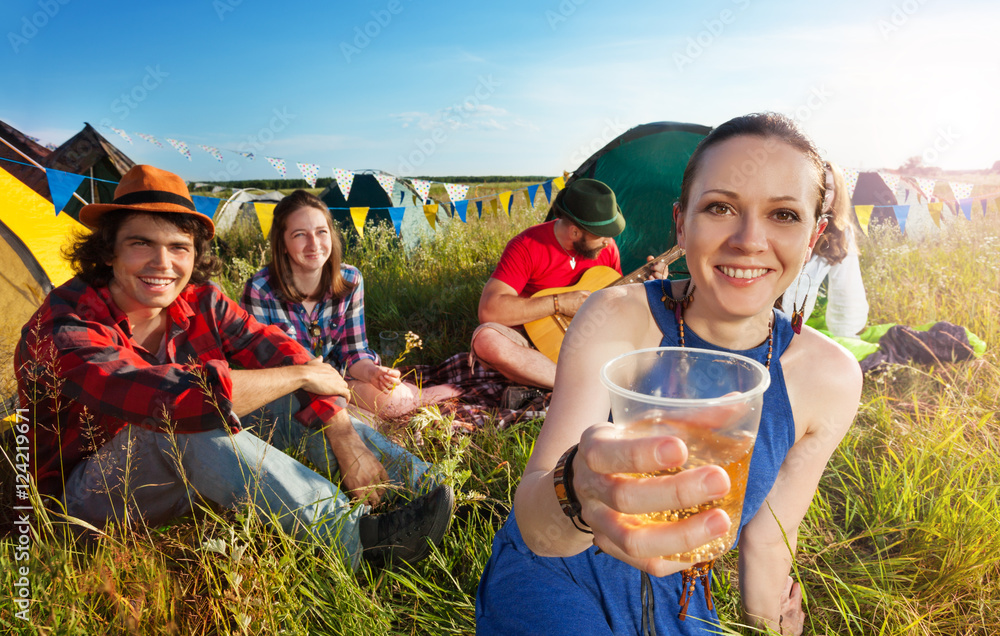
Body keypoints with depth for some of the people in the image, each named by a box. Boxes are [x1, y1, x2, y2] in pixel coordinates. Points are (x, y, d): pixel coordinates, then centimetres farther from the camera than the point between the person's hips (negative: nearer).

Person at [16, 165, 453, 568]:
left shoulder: (200, 303, -8)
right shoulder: (63, 328, -28)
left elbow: (279, 352, -13)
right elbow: (170, 398, -43)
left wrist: (345, 438, -27)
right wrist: (302, 374, -33)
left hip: (191, 470, 6)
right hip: (92, 495, -6)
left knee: (290, 400, -12)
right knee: (186, 420, -36)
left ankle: (434, 487, -13)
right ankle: (360, 535, -38)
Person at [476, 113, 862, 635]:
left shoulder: (829, 377, -17)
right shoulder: (617, 319, -25)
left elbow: (767, 536, -2)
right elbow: (532, 527, -34)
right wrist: (575, 493, -56)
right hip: (554, 580, 0)